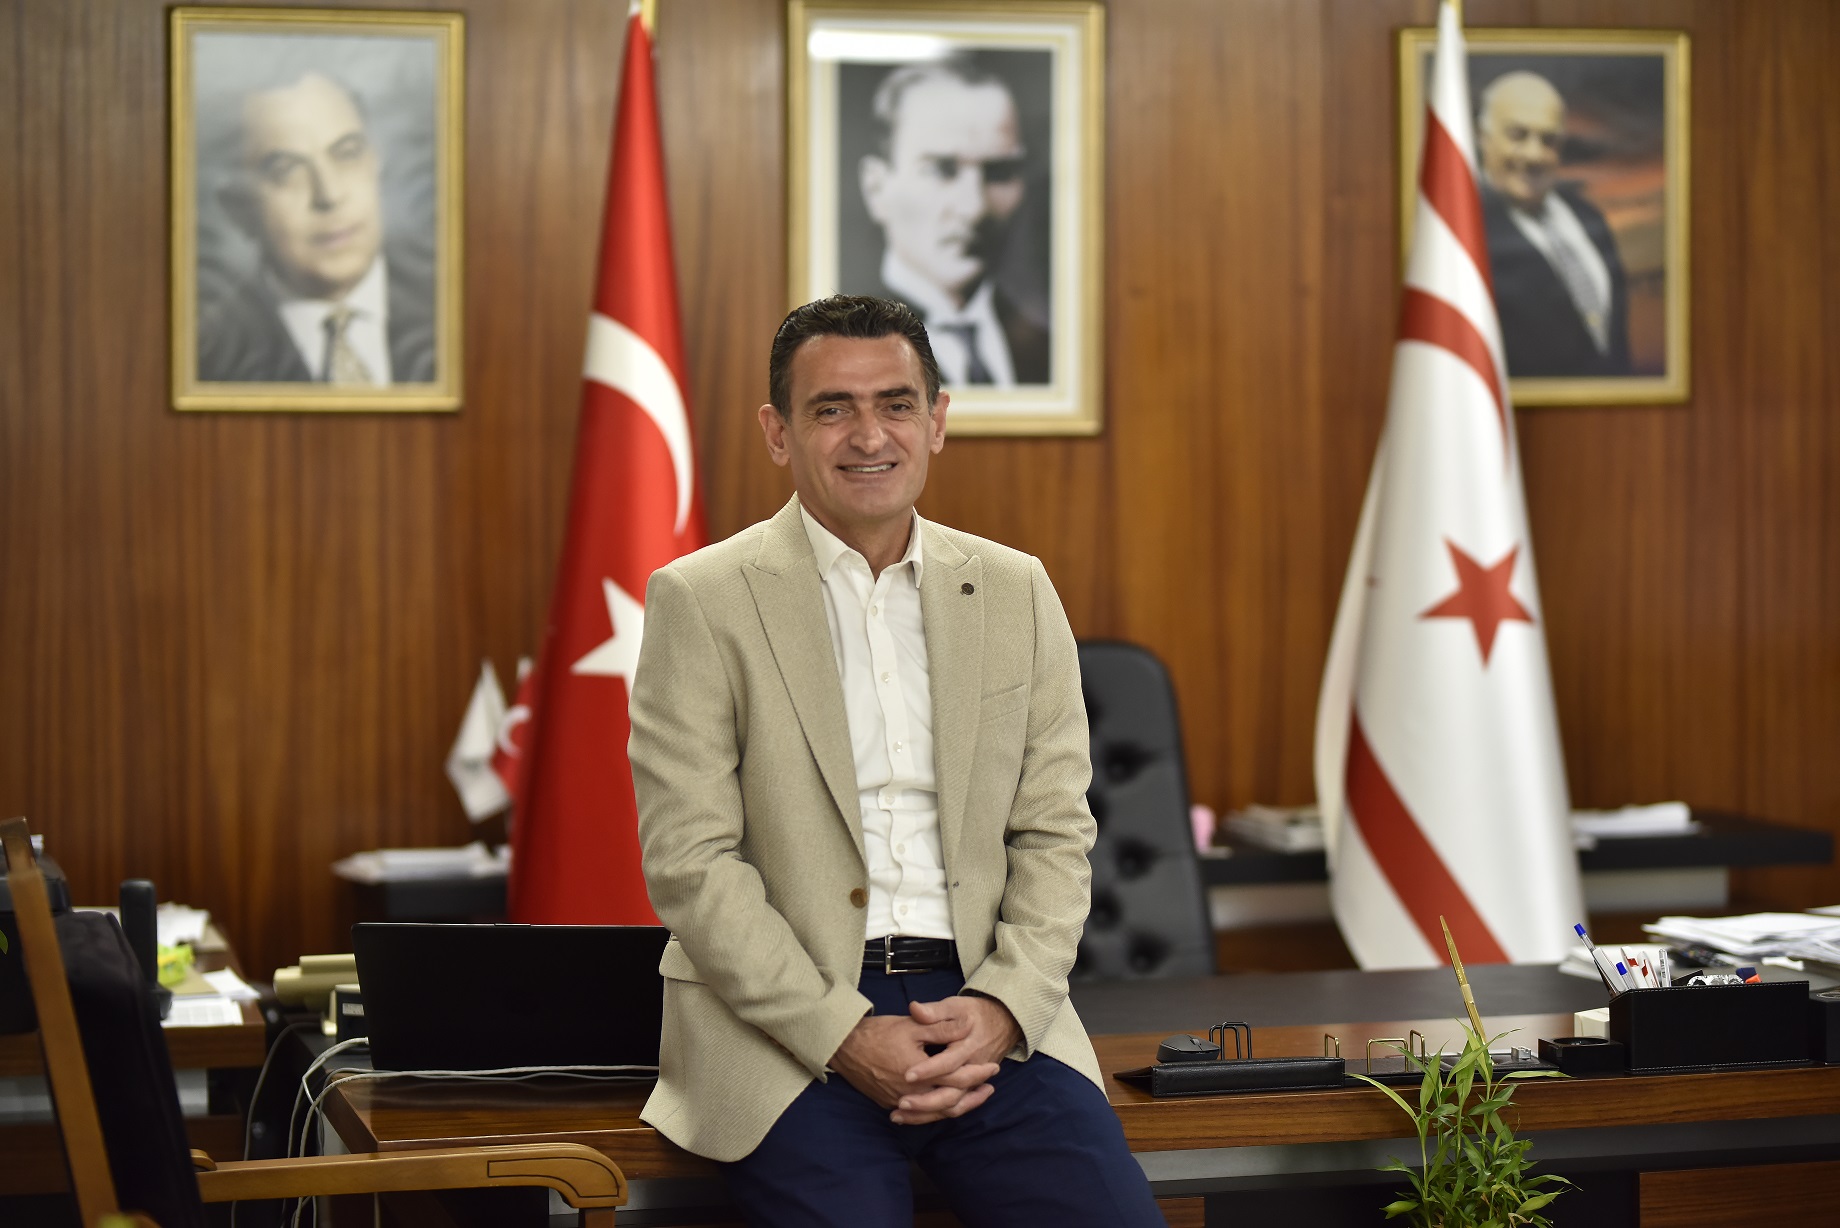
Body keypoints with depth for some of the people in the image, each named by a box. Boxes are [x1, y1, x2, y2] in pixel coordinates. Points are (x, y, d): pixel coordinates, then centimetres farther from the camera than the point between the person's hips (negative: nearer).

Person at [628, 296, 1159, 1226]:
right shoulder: (699, 601, 1)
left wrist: (1000, 1007, -7)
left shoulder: (1016, 591, 13)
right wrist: (845, 1036, -13)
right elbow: (691, 864, -5)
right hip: (785, 1021, -3)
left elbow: (1055, 837, 11)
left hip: (991, 1016, 3)